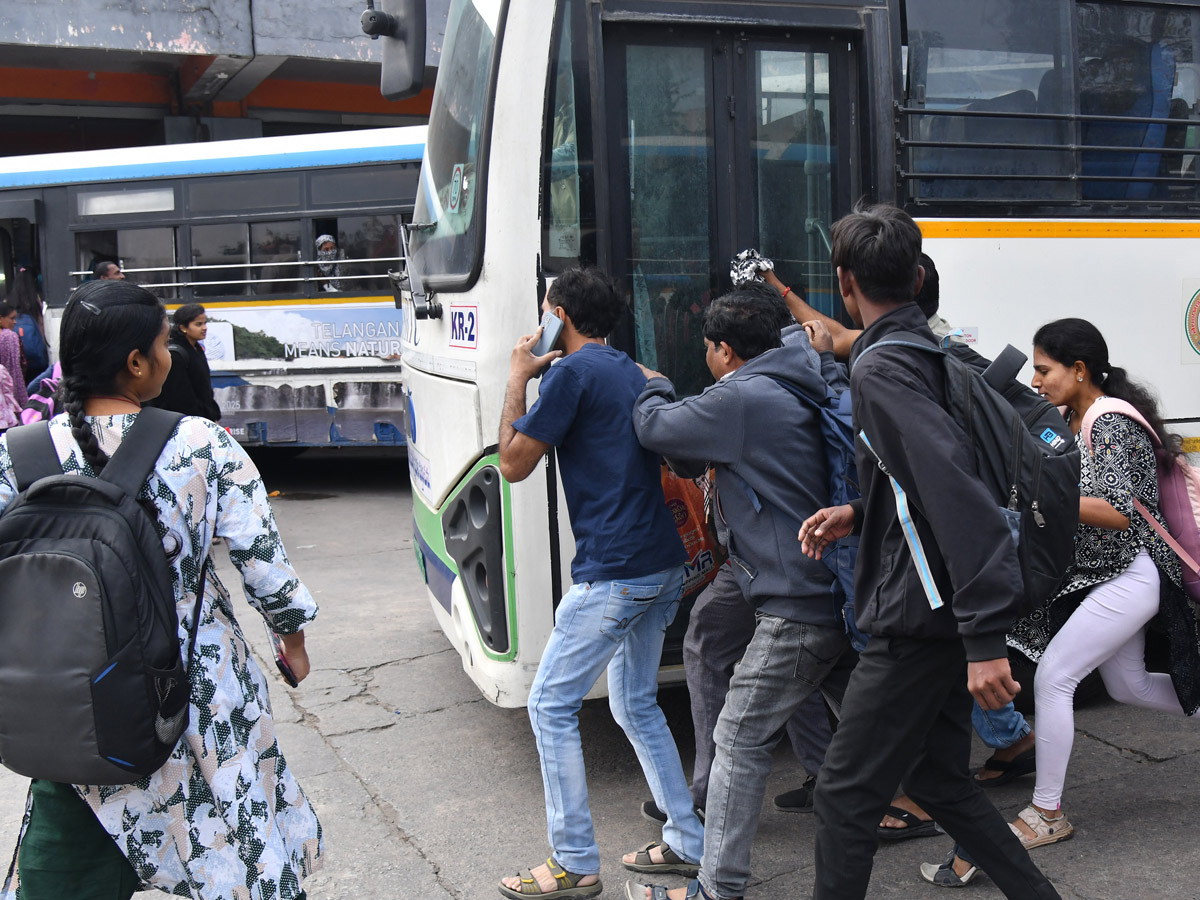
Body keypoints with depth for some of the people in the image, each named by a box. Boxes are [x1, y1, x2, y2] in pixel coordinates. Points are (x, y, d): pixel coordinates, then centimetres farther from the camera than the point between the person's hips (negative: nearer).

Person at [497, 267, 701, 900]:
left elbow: (514, 463, -8)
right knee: (636, 704, 20)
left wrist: (517, 380, 4)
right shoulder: (631, 371, 18)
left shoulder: (572, 372, -10)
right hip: (663, 565, 10)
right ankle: (687, 842, 25)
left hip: (612, 573, -9)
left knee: (550, 706, 1)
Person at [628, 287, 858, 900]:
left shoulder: (741, 398, -16)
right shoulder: (811, 387, 11)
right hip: (843, 592, 9)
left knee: (741, 739, -1)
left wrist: (653, 386, 13)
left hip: (796, 607, -9)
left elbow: (656, 429, -7)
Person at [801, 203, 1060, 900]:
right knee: (940, 778, 22)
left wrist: (985, 638, -32)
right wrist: (859, 514, 11)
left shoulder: (880, 368, -18)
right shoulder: (934, 351, 11)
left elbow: (953, 485, -29)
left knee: (845, 797, 0)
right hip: (945, 621, 10)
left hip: (918, 624, -10)